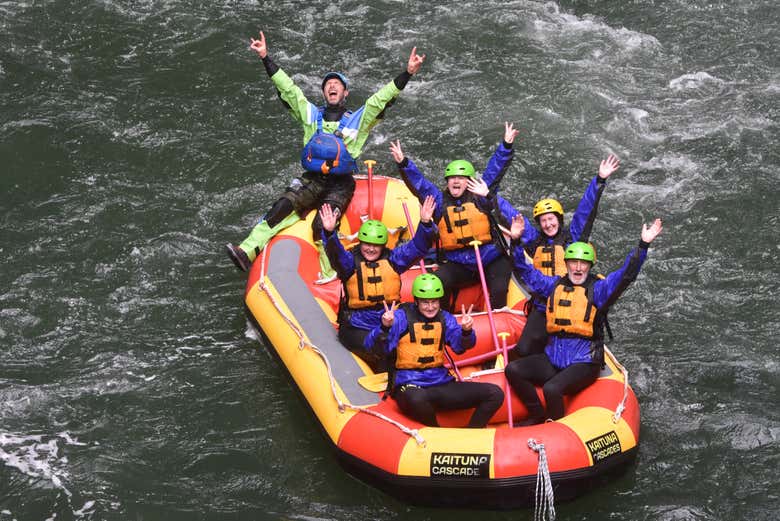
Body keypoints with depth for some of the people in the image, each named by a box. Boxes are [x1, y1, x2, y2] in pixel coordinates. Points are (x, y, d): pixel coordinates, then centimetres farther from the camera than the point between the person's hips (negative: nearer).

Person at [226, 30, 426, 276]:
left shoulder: (357, 119, 10)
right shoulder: (311, 114, 16)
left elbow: (382, 98, 1)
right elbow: (288, 88, 13)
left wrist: (408, 73, -10)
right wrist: (266, 58, 8)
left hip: (341, 185, -2)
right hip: (311, 180, 2)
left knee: (322, 225, -27)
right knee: (283, 206, -23)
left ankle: (328, 278, -27)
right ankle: (247, 252, -33)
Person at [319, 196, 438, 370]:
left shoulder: (392, 259, 7)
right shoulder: (351, 261, -2)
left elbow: (417, 246, -3)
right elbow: (335, 254, -21)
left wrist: (425, 223, -22)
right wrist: (329, 233, -42)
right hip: (356, 328, -3)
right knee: (380, 351, -28)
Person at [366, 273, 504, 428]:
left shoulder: (445, 318, 11)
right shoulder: (402, 316, -4)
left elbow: (460, 345, -4)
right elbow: (373, 345, -15)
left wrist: (466, 331, -26)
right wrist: (385, 327, -36)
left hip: (441, 383, 5)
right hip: (409, 385, -5)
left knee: (495, 394, -8)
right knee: (417, 399, -43)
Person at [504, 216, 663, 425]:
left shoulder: (598, 288, -1)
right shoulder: (555, 285, 12)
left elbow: (626, 274, -14)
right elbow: (526, 270, 21)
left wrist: (643, 245, -25)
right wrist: (516, 241, 13)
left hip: (583, 363, -6)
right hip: (553, 358, 6)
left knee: (551, 389, -30)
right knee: (513, 370, -10)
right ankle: (538, 416, 5)